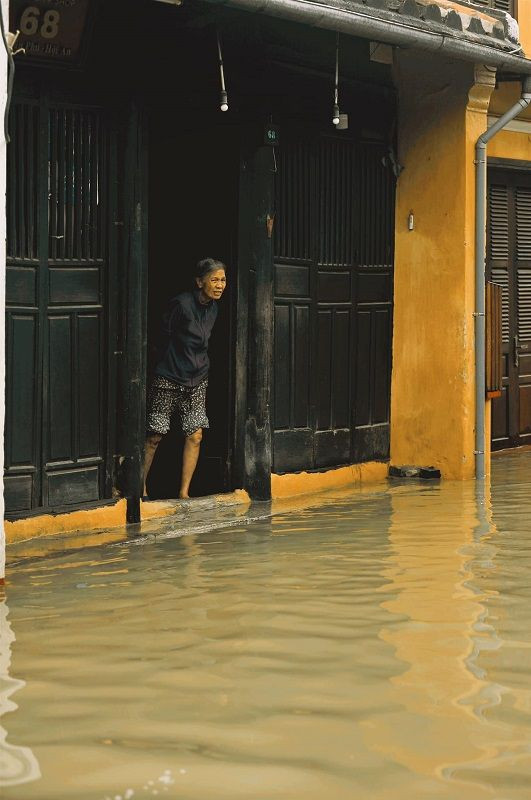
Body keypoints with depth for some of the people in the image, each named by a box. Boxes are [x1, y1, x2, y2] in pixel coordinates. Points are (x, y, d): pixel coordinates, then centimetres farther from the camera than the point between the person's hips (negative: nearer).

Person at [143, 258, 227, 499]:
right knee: (154, 436, 0)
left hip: (197, 380, 6)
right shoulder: (182, 303, -16)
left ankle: (184, 492, 8)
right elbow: (165, 334, -8)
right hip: (168, 379, -6)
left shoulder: (213, 308, 6)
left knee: (195, 435, 0)